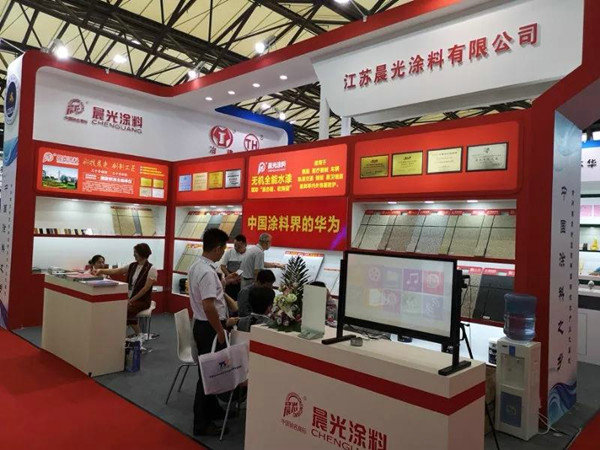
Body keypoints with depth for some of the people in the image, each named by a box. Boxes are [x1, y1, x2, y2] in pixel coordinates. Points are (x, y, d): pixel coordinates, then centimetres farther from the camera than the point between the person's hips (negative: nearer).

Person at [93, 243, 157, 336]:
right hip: (129, 297, 6)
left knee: (125, 310, -30)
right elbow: (115, 271, 5)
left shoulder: (151, 269, -8)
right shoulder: (132, 266, 11)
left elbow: (146, 288, -13)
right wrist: (101, 271, -10)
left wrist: (132, 300, -15)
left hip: (142, 300, -6)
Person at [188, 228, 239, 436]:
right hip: (209, 328, -10)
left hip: (202, 324, 10)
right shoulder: (207, 272, -25)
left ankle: (212, 409, 39)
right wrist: (220, 331, -21)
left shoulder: (197, 266, 7)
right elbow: (208, 306, -30)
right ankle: (202, 424, 14)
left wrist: (224, 282, 19)